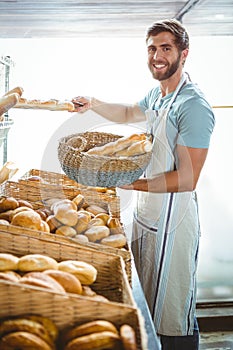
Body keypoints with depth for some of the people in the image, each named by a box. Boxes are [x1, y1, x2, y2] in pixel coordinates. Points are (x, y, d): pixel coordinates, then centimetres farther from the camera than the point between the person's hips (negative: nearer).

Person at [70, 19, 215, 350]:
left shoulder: (193, 106, -19)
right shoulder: (156, 94, 9)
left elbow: (187, 179, -23)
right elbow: (128, 113, 30)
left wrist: (130, 183, -25)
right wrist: (93, 104, 13)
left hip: (172, 220, -9)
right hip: (145, 211, 9)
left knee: (173, 316, 3)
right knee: (144, 301, 23)